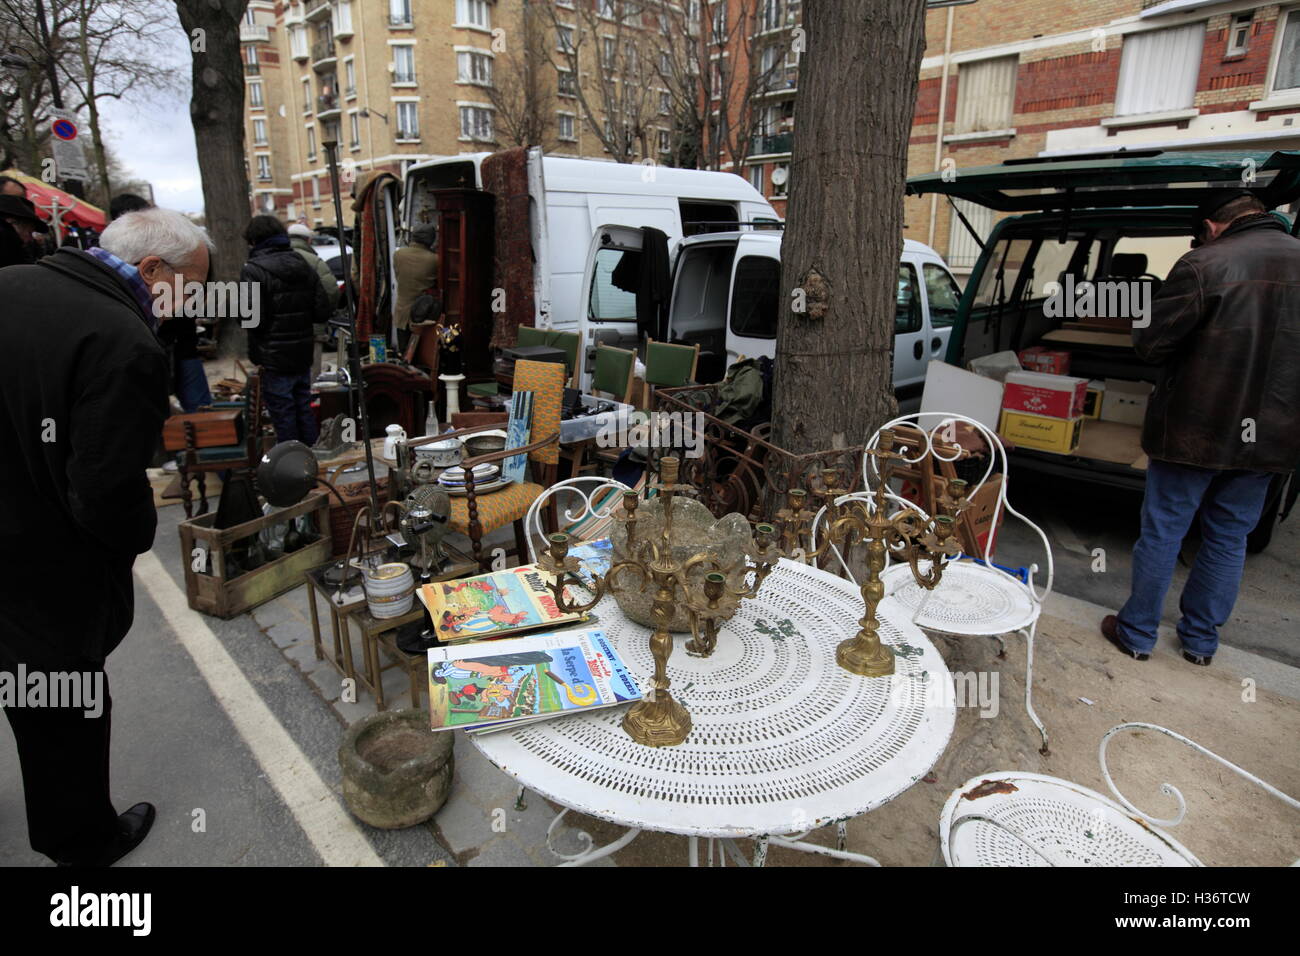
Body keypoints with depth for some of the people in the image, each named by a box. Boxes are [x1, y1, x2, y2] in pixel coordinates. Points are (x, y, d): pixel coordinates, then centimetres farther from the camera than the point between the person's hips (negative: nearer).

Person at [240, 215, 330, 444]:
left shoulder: (253, 271, -14)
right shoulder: (304, 266, 6)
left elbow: (253, 319, -20)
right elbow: (322, 312, 4)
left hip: (275, 358, -6)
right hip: (303, 355, 7)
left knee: (283, 416, 2)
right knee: (304, 410, 16)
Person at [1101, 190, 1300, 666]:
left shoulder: (1204, 265, -15)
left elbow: (1152, 345, -13)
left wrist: (1142, 332, 8)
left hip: (1195, 430, -5)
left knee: (1162, 531, 7)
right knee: (1229, 538, 17)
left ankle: (1137, 632, 18)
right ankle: (1201, 639, 28)